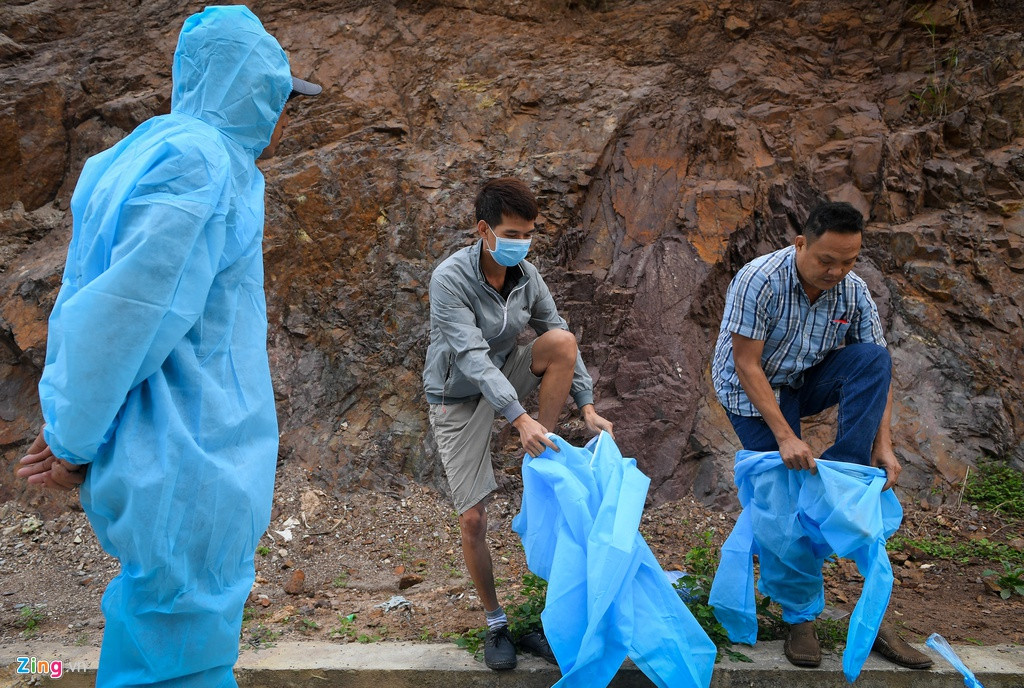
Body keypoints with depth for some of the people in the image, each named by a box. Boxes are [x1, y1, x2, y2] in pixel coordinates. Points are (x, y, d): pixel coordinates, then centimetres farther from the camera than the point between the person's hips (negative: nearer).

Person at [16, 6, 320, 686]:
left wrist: (69, 425, 9)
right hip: (192, 467, -9)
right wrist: (75, 442, -10)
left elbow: (87, 297, 13)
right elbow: (124, 314, -22)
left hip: (173, 461, 9)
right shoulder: (204, 170, -17)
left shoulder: (152, 159, 13)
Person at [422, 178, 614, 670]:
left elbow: (560, 338, -4)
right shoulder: (450, 278, -25)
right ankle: (494, 620, 16)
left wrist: (587, 408, -13)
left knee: (562, 342, -24)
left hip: (504, 377, 4)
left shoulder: (526, 276, -9)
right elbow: (471, 356, -33)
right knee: (472, 520, -6)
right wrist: (519, 417, -42)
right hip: (459, 398, -4)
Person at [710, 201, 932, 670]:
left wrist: (882, 445, -22)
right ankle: (801, 616, 4)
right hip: (753, 392, -4)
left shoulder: (854, 292, -12)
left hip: (807, 382, 5)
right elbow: (746, 365, -27)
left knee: (874, 357, -21)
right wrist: (785, 436, -32)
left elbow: (876, 369, -10)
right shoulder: (759, 280, -27)